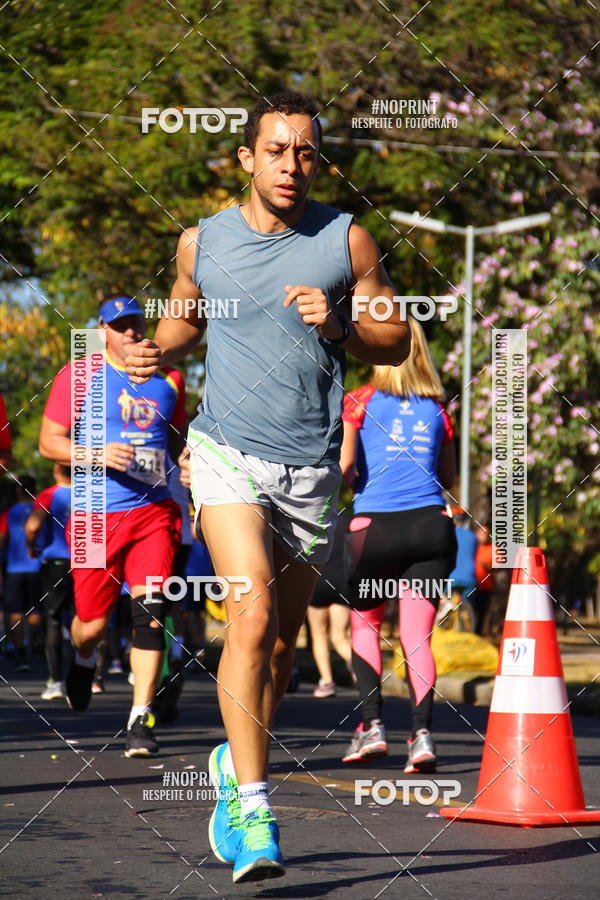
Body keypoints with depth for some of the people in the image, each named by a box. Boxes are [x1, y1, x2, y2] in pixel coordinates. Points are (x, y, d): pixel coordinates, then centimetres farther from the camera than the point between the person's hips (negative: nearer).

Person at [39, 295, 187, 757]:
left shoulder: (168, 379, 13)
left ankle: (141, 719, -7)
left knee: (150, 614, -12)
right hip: (97, 515, -2)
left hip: (154, 511, 2)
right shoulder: (79, 377, 2)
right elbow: (49, 442, 0)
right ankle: (84, 658, 41)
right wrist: (99, 455, -15)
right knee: (93, 624, 4)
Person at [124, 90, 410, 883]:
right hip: (227, 453, -2)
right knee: (252, 615, -21)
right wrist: (159, 350, -1)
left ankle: (236, 762, 37)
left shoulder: (347, 241, 1)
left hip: (312, 468, 2)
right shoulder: (201, 242, 3)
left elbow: (396, 343, 6)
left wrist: (338, 327, -13)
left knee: (283, 640, 11)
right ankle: (252, 808, -20)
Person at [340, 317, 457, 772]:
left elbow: (343, 467, -5)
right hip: (432, 525, 2)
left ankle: (372, 725, 3)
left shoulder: (361, 401, 2)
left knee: (365, 625, 15)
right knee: (417, 637, 2)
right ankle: (422, 732, -12)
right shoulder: (437, 408, 12)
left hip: (376, 525, -2)